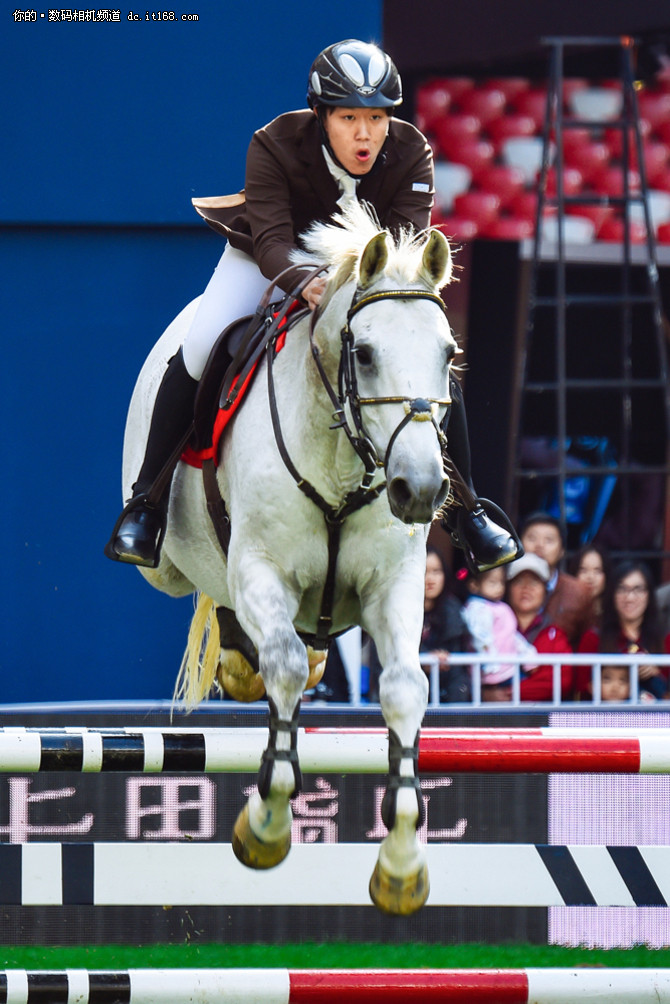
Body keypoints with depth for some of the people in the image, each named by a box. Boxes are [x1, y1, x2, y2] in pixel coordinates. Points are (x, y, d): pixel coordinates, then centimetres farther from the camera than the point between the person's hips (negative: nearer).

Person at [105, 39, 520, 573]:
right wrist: (306, 283, -61)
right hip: (277, 260, -2)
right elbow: (271, 240, -39)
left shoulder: (411, 154, -26)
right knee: (201, 348, -23)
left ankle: (466, 511, 3)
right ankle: (147, 503, -9)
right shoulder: (274, 145, -31)